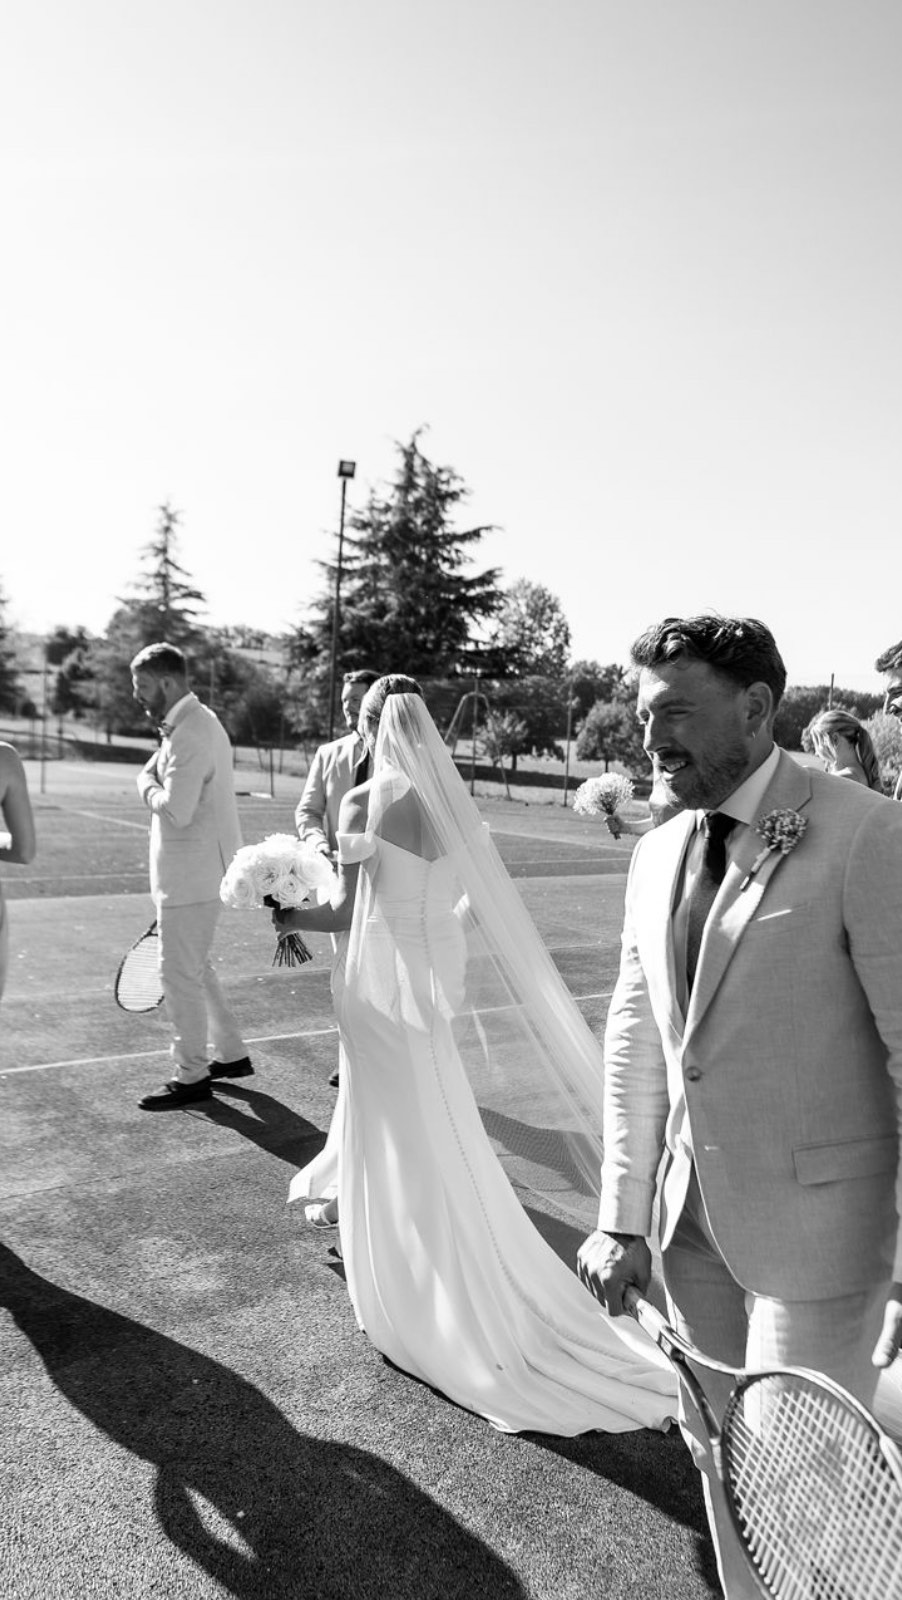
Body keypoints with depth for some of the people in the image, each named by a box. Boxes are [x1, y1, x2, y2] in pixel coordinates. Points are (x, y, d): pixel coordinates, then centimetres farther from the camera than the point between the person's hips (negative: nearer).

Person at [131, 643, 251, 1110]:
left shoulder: (190, 734, -20)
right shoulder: (197, 722, 13)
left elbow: (176, 809, -27)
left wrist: (147, 784, -10)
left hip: (191, 878, -11)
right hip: (191, 874, 11)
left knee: (179, 974, 1)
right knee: (194, 967, 20)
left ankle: (191, 1076, 14)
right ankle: (230, 1053, 32)